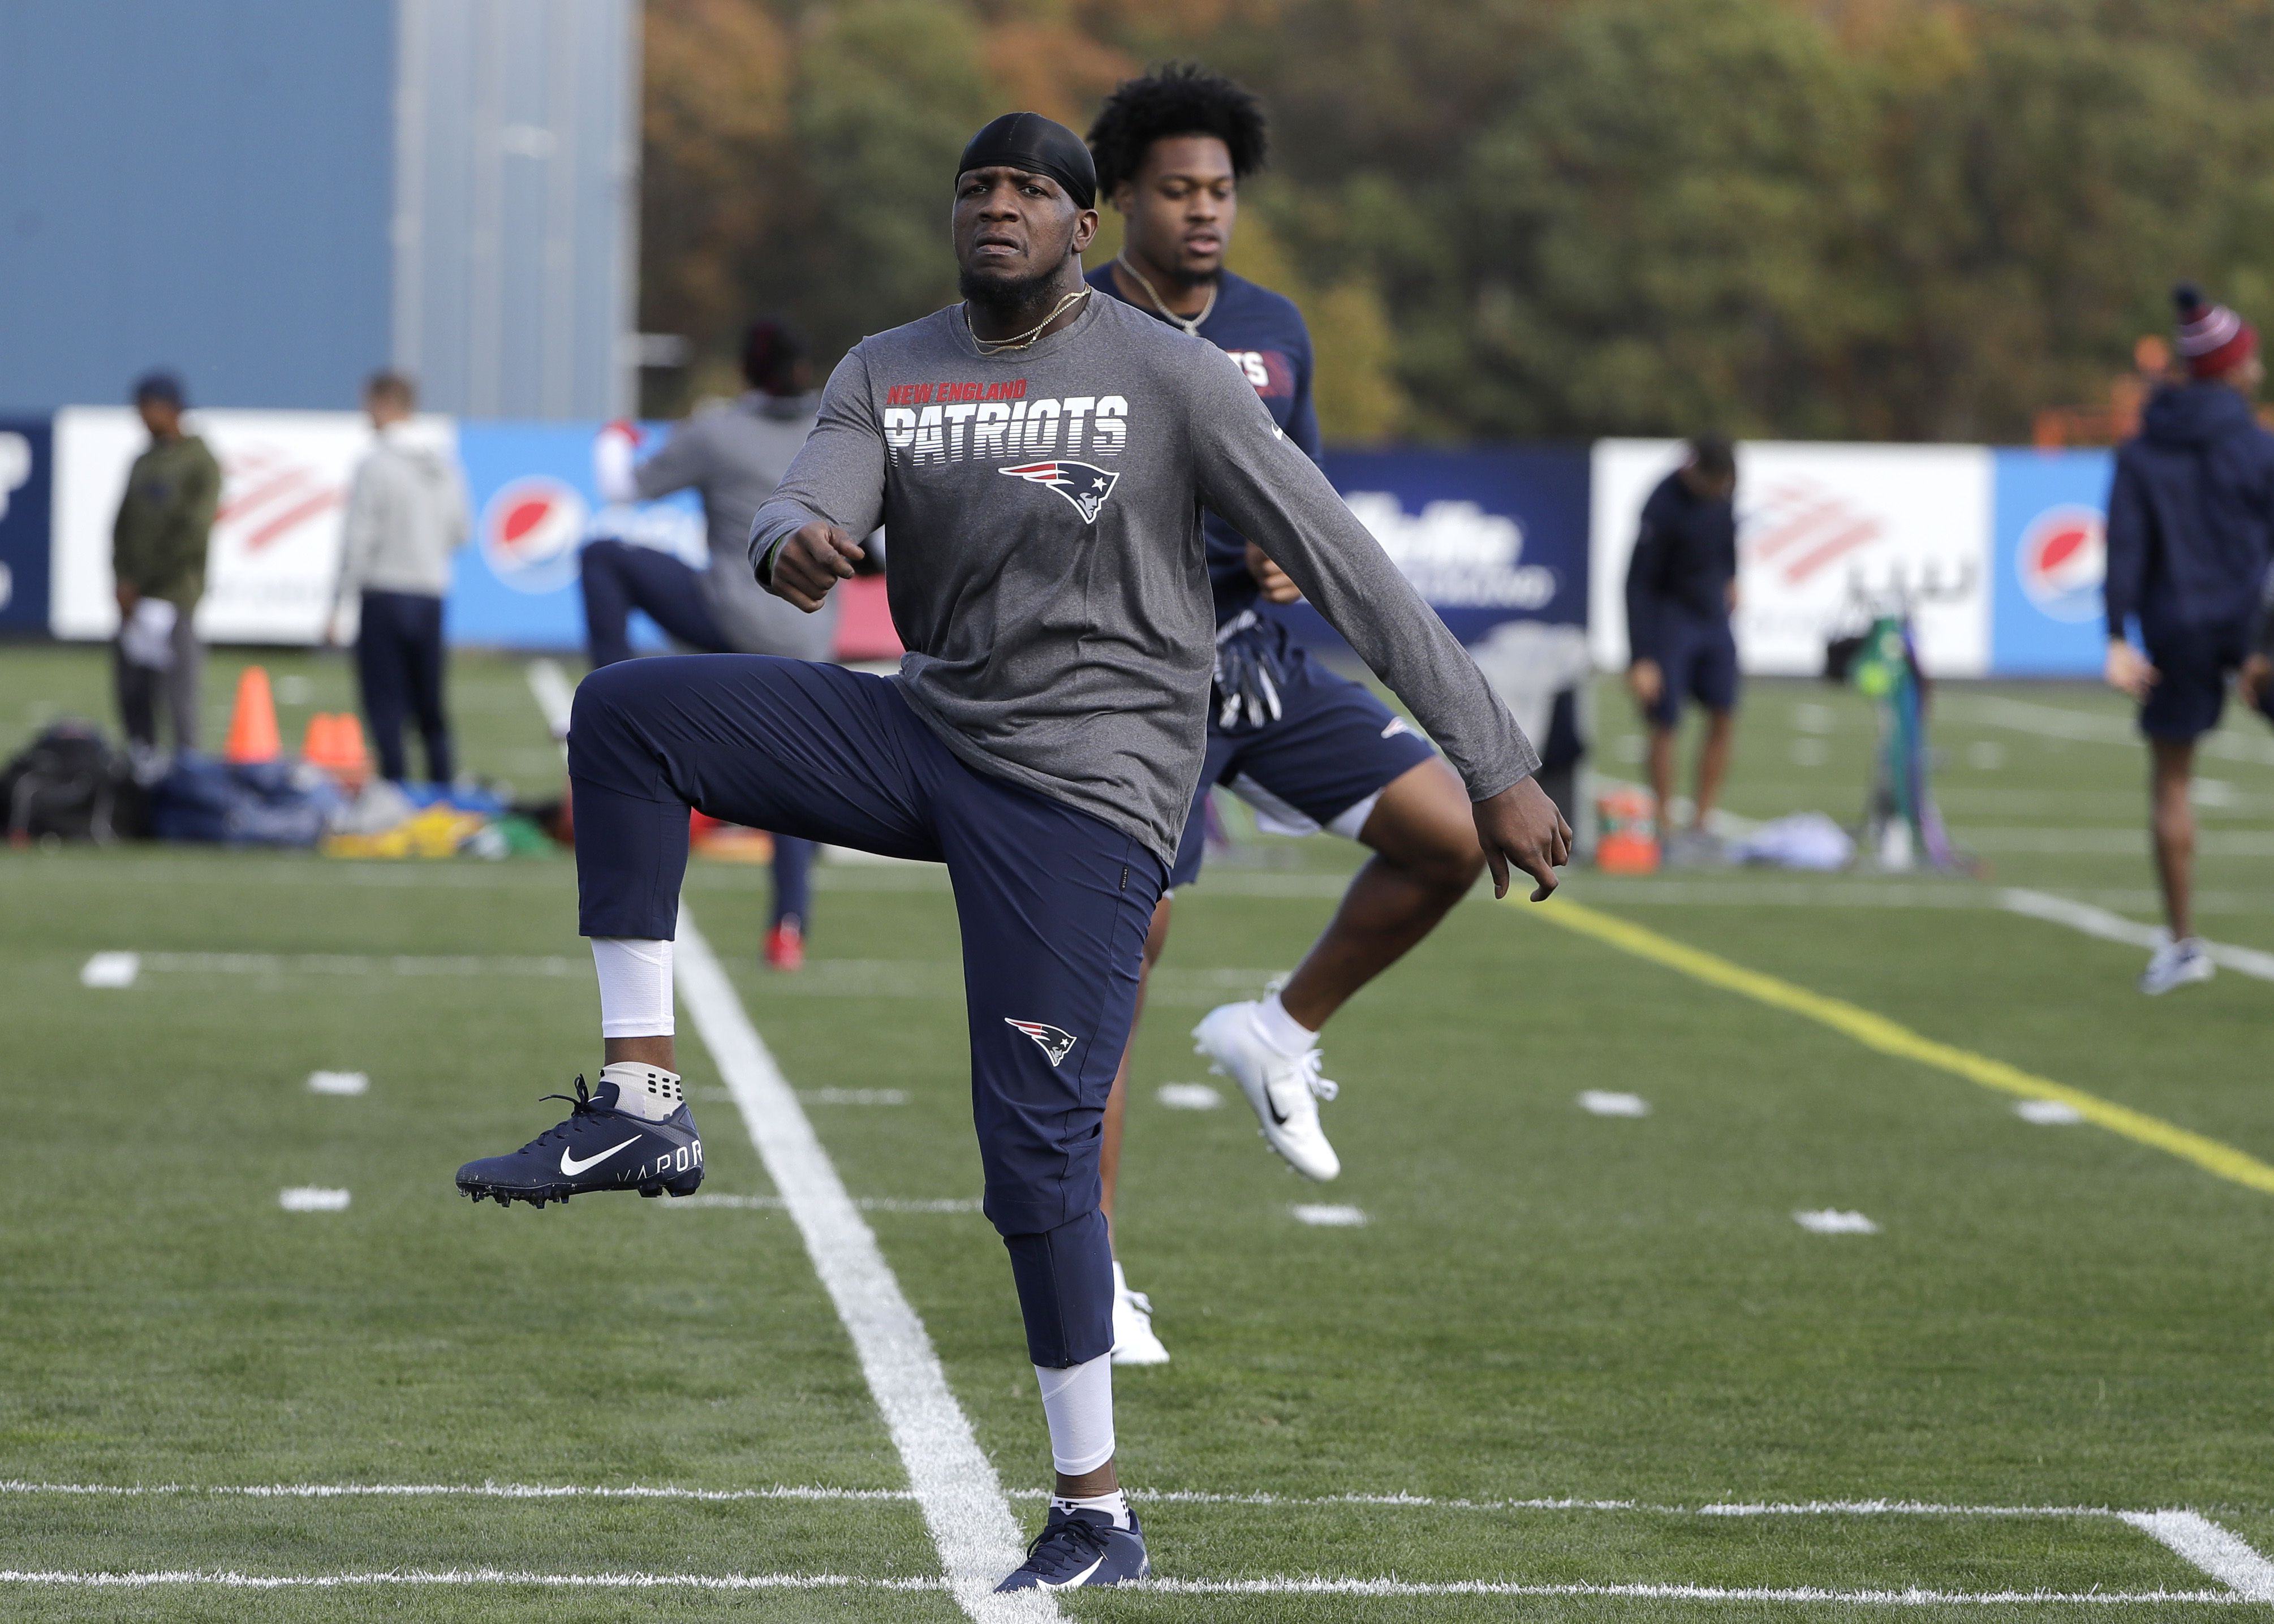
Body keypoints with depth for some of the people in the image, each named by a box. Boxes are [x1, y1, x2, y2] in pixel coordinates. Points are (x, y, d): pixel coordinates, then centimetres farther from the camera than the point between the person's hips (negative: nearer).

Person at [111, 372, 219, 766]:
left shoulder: (200, 464, -4)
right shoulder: (142, 464, 18)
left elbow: (193, 533, -11)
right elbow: (123, 527, 18)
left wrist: (143, 585, -9)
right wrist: (123, 580, 1)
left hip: (175, 597, -7)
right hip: (136, 601, 7)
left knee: (180, 697, -11)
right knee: (133, 696, 5)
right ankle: (141, 774, 11)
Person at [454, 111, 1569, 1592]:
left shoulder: (1170, 378, -8)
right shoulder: (889, 374, 6)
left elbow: (1349, 567, -8)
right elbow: (813, 508, -11)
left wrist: (1497, 766, -10)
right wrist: (793, 542, -39)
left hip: (1084, 787, -5)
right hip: (926, 732, 5)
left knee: (1038, 1154, -10)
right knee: (629, 715, -9)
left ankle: (1097, 1518, 2)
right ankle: (643, 1109, -10)